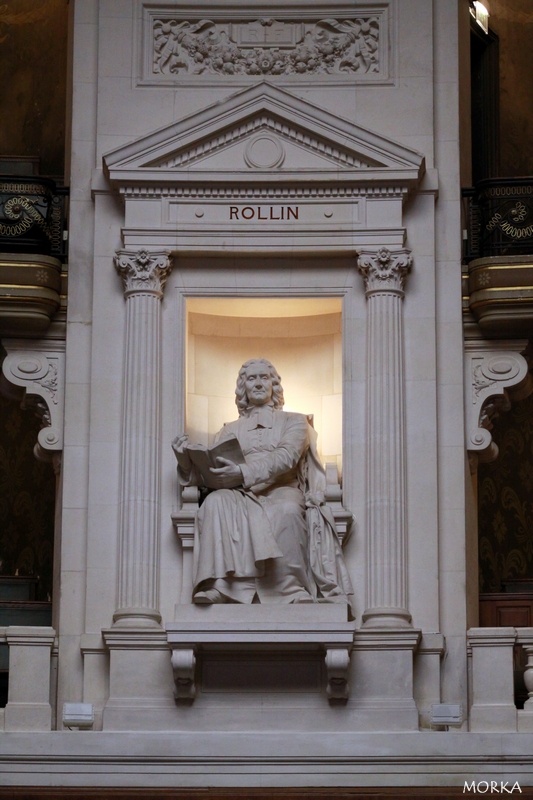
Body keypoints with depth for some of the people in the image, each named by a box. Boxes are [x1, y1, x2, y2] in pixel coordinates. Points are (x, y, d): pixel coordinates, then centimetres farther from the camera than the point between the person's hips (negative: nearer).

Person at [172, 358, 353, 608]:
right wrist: (187, 459, -8)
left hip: (281, 491, -2)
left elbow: (286, 457, -2)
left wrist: (245, 472, -20)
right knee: (215, 502, -36)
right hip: (240, 495, 2)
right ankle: (220, 589, -47)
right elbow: (211, 470, 16)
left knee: (285, 510, -40)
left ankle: (292, 591, -41)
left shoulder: (294, 421, 21)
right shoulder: (229, 431, 29)